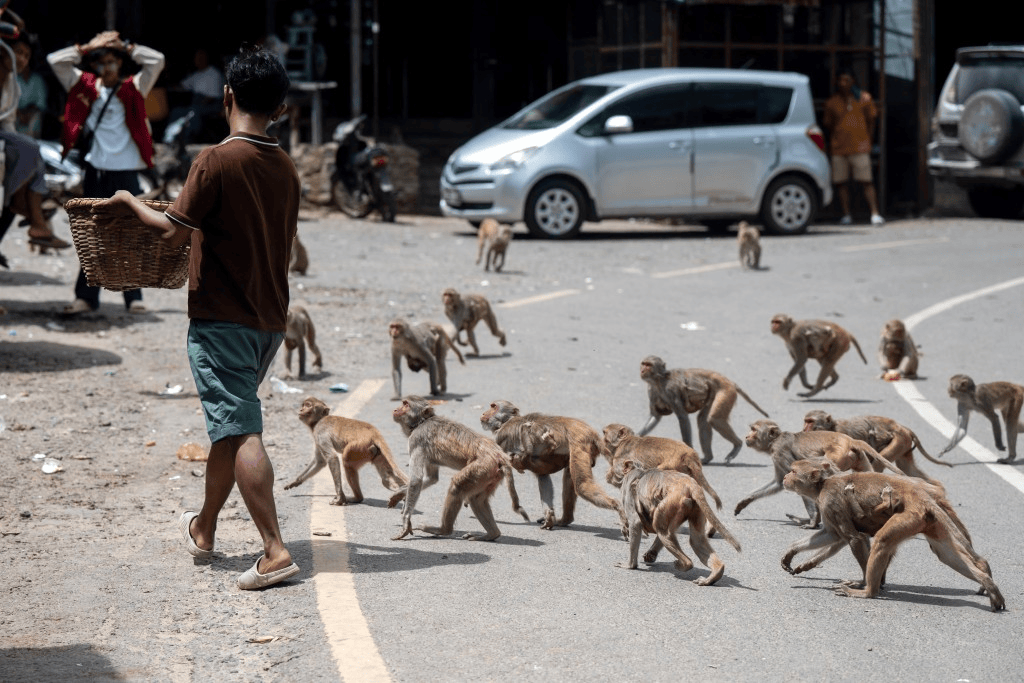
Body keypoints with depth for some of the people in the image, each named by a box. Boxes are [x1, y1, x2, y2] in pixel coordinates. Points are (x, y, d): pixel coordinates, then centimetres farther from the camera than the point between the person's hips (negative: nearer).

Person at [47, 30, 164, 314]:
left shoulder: (133, 89, 2)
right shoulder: (86, 87, 8)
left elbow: (157, 61, -7)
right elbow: (55, 60, 6)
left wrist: (129, 49, -2)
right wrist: (84, 51, 1)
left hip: (126, 173, -2)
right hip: (95, 171, 3)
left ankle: (133, 297, 5)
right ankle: (87, 296, 11)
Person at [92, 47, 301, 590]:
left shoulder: (216, 161, -13)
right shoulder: (285, 168, 8)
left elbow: (175, 232, -14)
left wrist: (131, 203, 3)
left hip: (221, 317, -7)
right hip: (270, 319, 7)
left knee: (241, 432, -11)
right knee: (229, 424, 20)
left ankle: (275, 551, -20)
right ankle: (203, 529, 35)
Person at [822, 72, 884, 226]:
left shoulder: (863, 98, 5)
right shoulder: (832, 102, 9)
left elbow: (871, 119, 11)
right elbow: (828, 124, 17)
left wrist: (867, 139, 4)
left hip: (859, 148, -3)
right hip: (838, 149, 3)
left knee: (866, 182, -8)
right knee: (841, 183, 1)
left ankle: (875, 214, -11)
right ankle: (846, 215, 9)